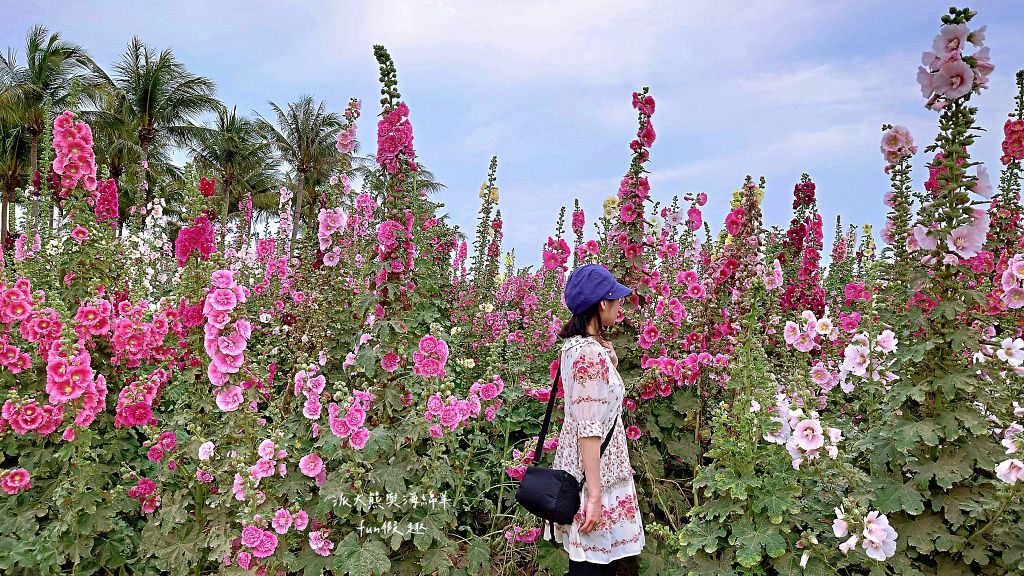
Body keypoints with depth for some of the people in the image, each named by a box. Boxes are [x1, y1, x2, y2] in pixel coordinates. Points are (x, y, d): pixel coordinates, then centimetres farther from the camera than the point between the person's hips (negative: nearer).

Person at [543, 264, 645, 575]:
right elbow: (589, 430, -25)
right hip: (594, 472, -10)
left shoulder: (574, 344, 7)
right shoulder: (591, 354, -22)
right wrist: (595, 494, -23)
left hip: (577, 465, 10)